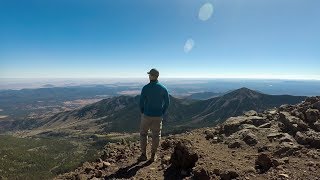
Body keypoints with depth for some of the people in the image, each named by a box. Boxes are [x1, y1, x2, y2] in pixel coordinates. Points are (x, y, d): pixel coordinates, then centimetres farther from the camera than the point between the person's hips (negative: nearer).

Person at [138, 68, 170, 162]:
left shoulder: (146, 88, -14)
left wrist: (142, 112, 8)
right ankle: (153, 155, 25)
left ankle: (144, 155, 22)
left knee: (143, 134, 16)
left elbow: (141, 102, -9)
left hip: (147, 115, -2)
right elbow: (167, 102, 0)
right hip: (158, 116, 2)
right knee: (156, 135, 15)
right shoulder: (163, 88, -5)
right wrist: (162, 113, 11)